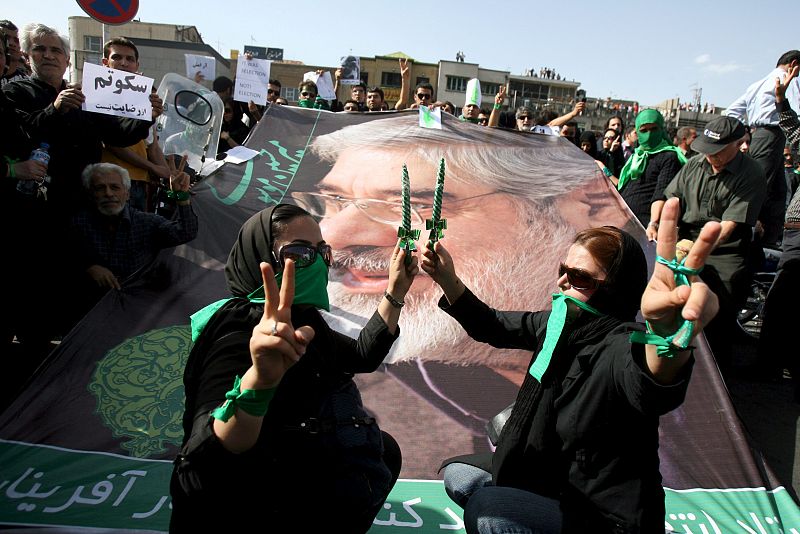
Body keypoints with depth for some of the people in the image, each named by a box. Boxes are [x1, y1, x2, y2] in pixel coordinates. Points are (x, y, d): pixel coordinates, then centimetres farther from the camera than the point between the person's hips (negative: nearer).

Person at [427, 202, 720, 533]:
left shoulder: (622, 346, -30)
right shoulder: (560, 323, -5)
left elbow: (651, 386, -54)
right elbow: (492, 327, 9)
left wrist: (667, 335, -78)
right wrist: (447, 280, -6)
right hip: (556, 478, 8)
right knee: (458, 475, 9)